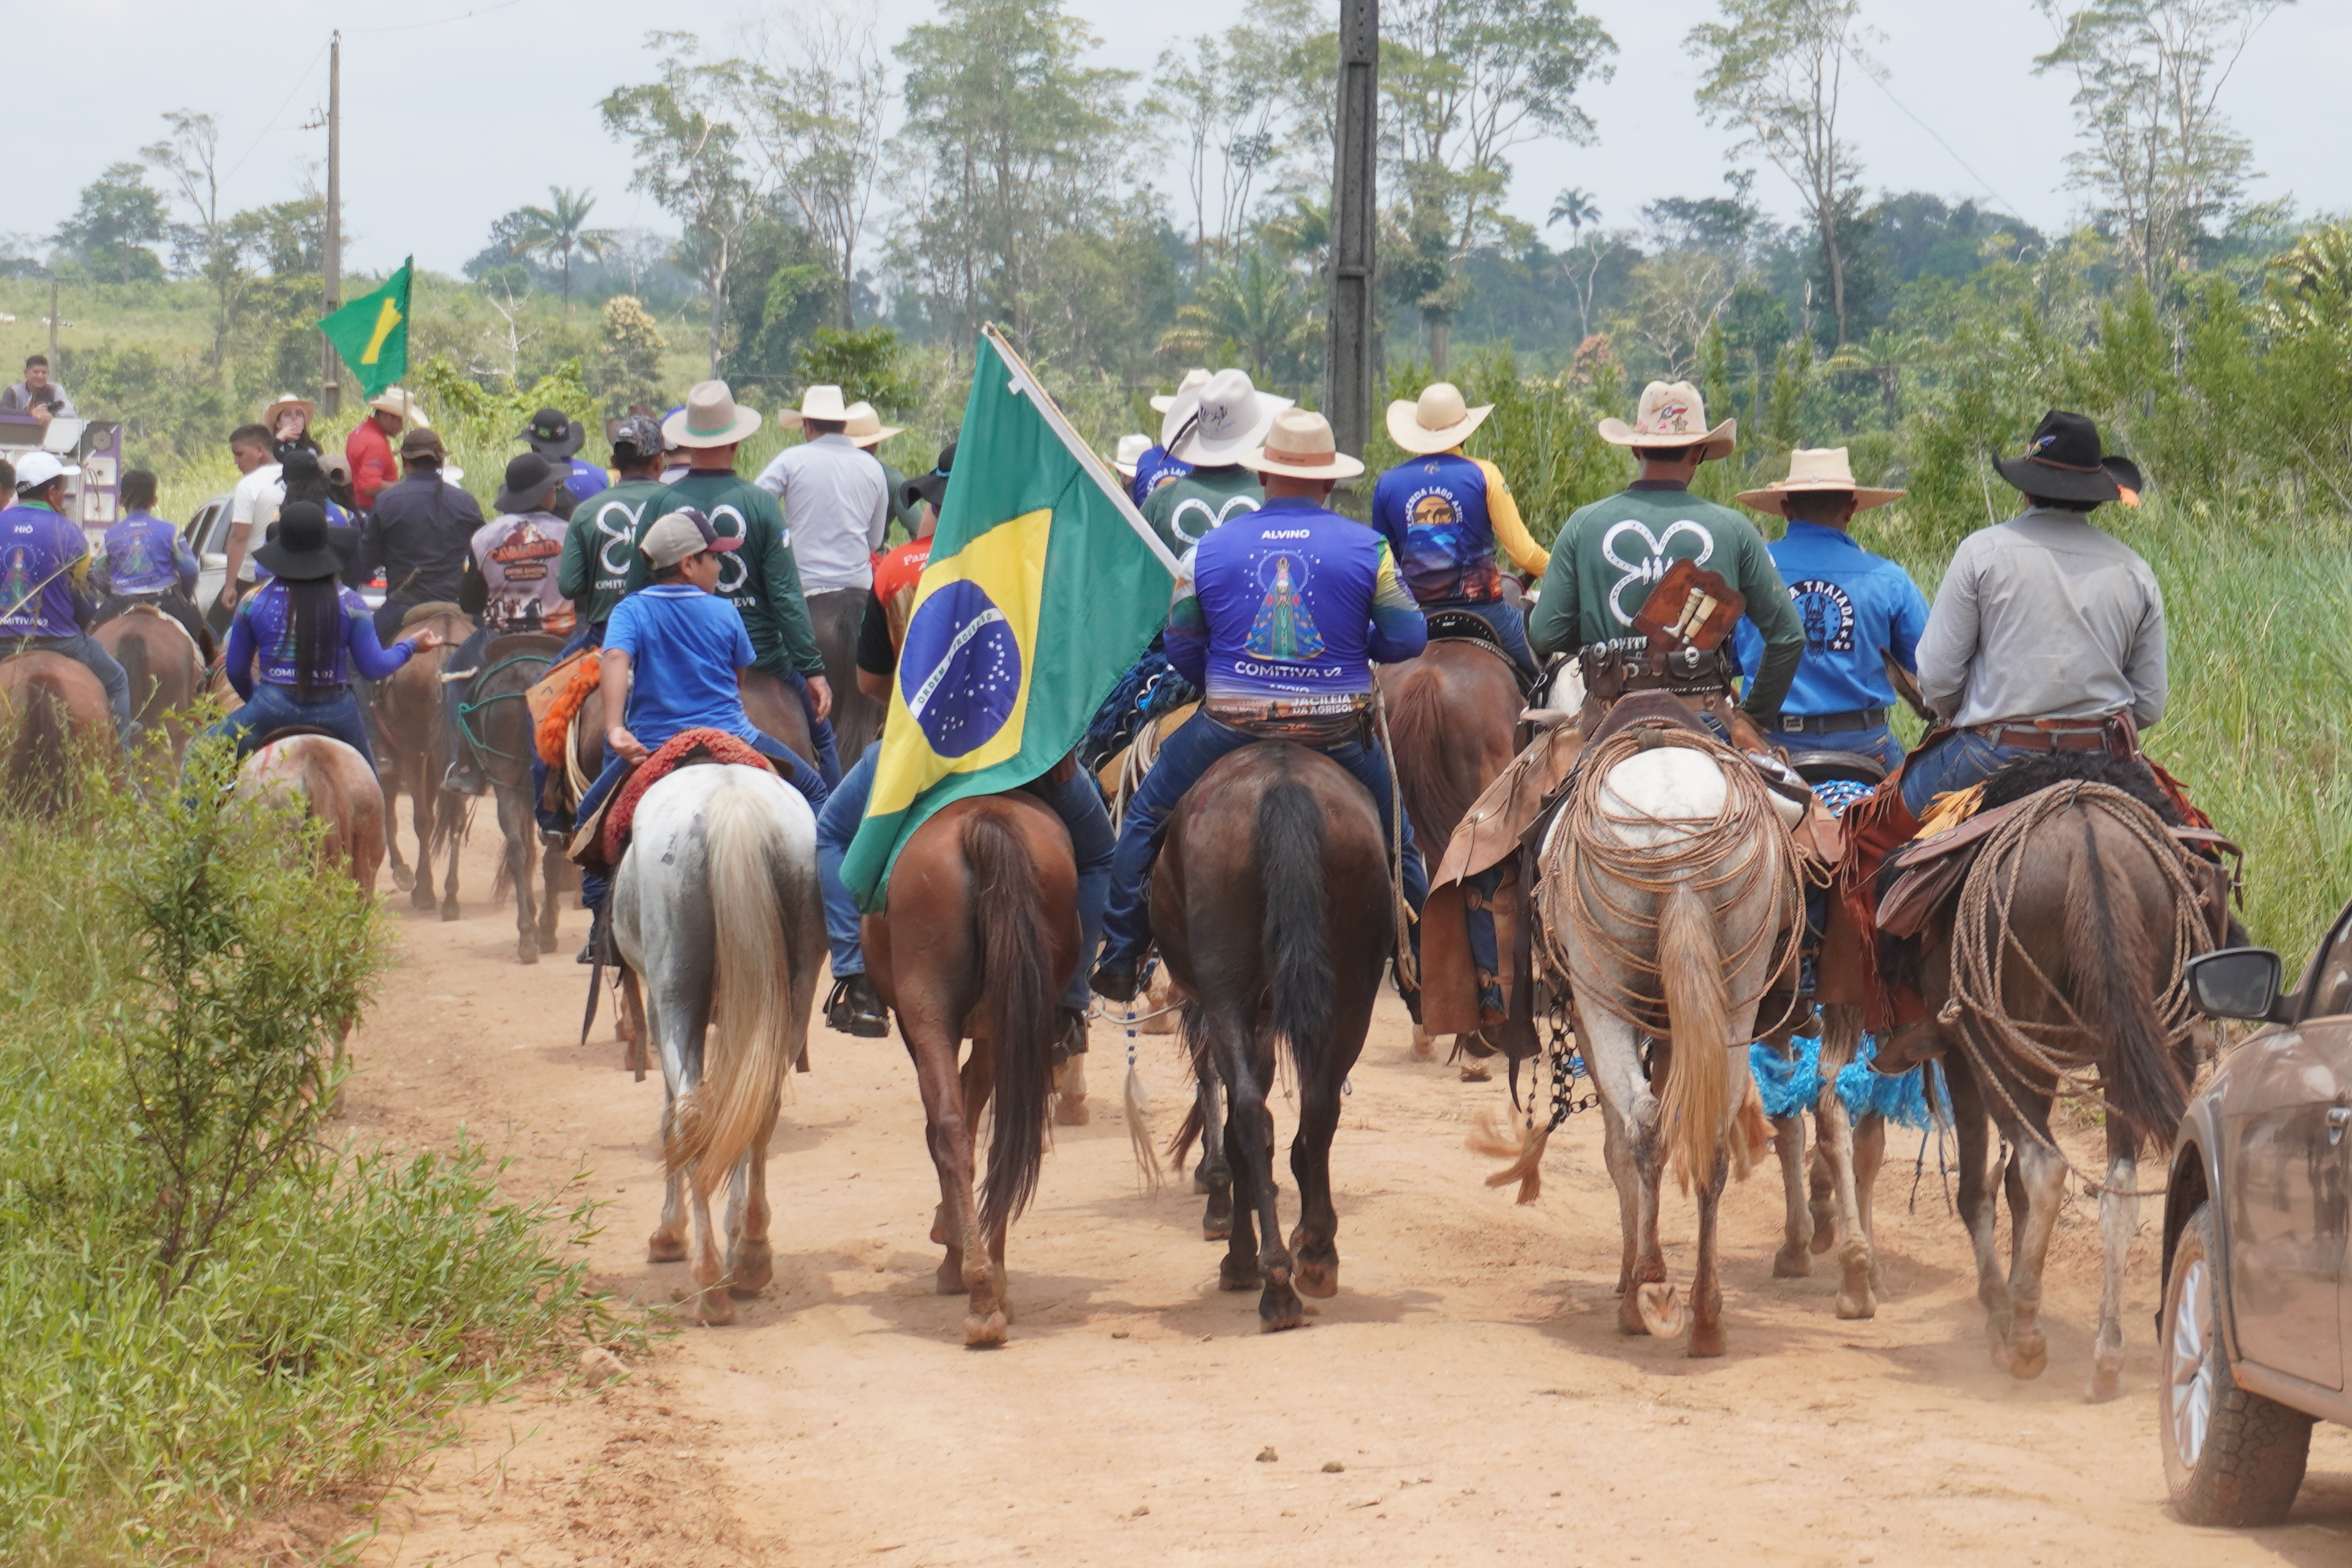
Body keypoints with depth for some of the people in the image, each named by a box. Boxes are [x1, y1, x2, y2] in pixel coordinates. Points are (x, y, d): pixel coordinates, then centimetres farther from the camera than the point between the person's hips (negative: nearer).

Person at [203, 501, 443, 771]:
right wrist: (412, 646, 19)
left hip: (273, 709, -1)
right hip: (336, 714, 1)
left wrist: (252, 698, 29)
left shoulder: (255, 602, -1)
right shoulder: (350, 604, -2)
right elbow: (375, 668, 0)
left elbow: (236, 671, 7)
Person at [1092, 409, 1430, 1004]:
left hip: (1230, 726, 0)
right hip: (1337, 729, 0)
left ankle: (1119, 962, 21)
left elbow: (1181, 649, 8)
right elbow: (1408, 640, -3)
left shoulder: (1210, 551, 1)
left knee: (1145, 818, 21)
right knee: (1396, 837, 21)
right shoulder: (1367, 549, -4)